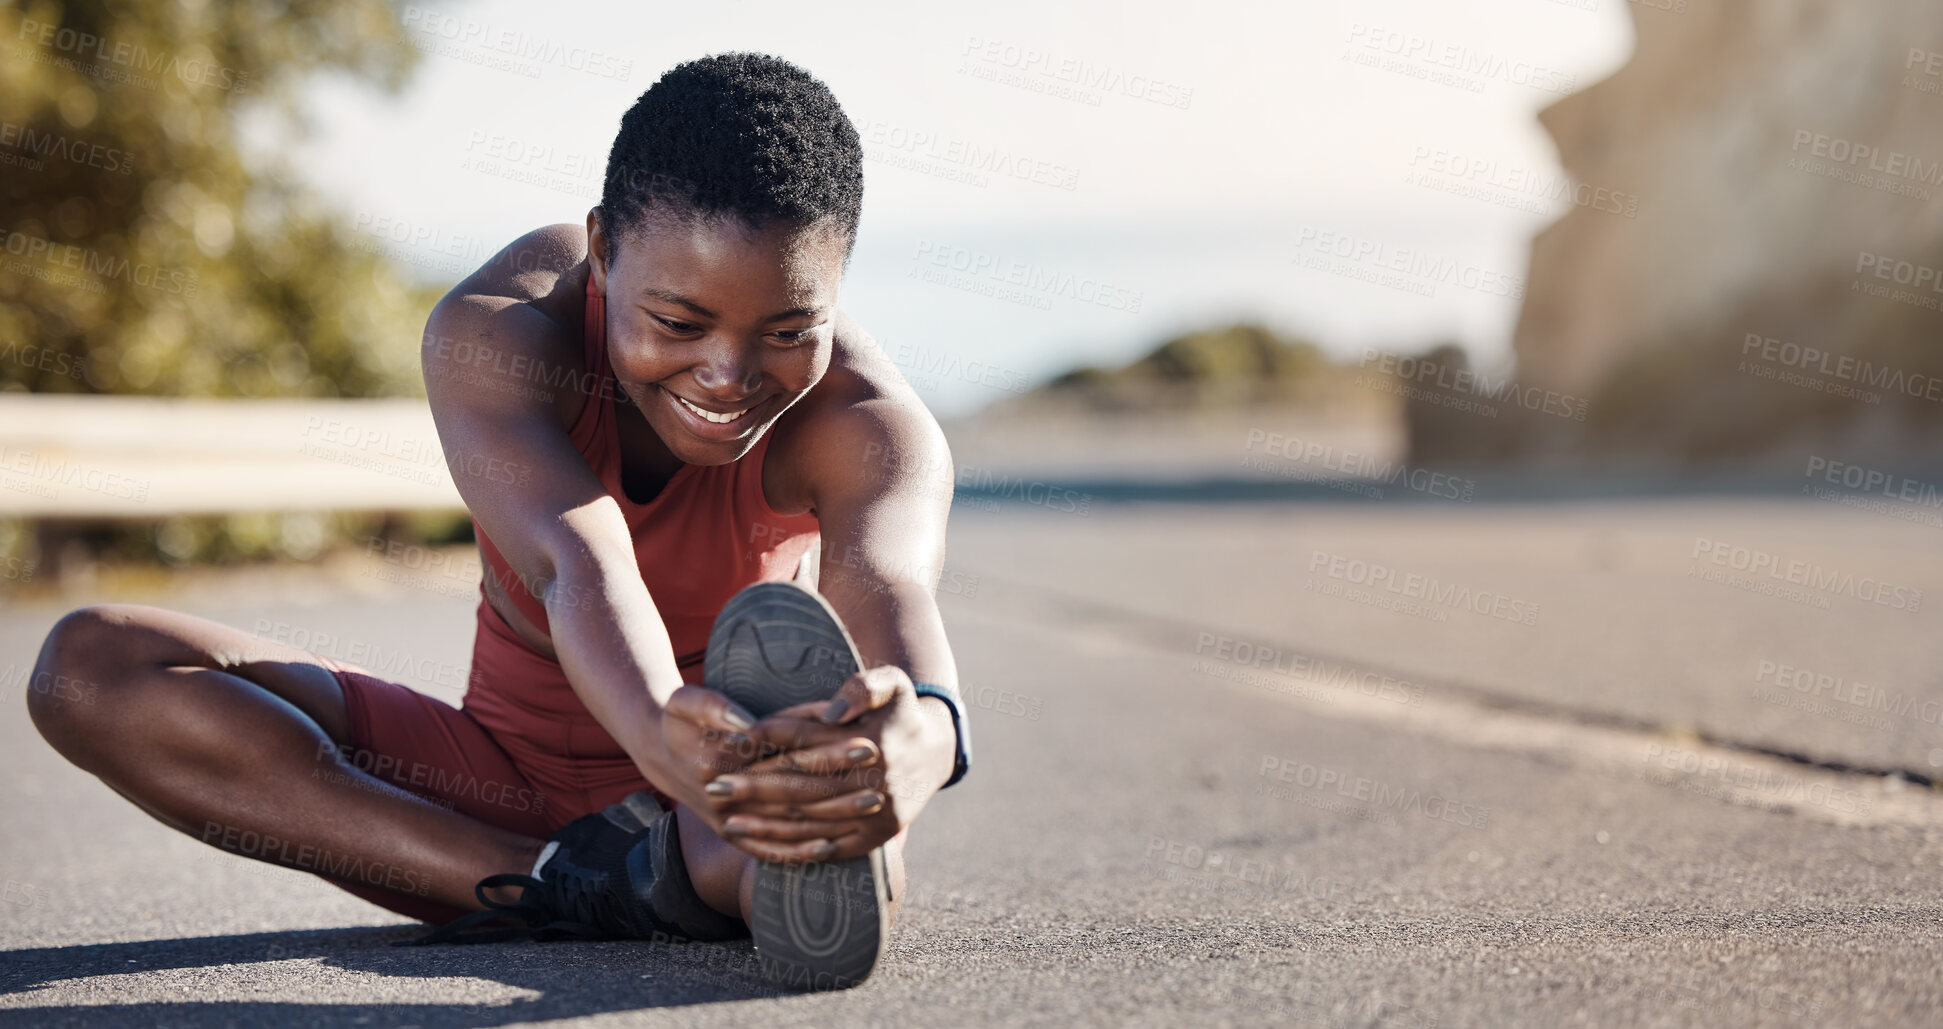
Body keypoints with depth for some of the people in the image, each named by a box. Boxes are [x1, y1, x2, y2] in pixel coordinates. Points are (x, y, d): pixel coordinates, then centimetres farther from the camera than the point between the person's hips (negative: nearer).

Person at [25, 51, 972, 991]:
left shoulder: (866, 420, -23)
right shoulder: (493, 331, -23)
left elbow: (891, 590, -46)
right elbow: (581, 567, -42)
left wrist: (918, 734, -73)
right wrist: (659, 731, -67)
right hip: (503, 771, 4)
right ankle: (556, 882, -33)